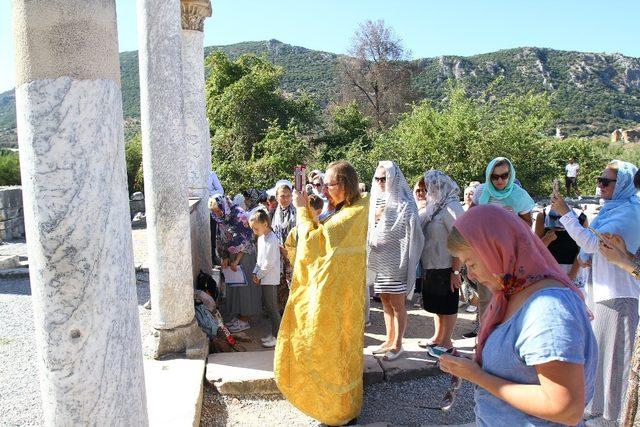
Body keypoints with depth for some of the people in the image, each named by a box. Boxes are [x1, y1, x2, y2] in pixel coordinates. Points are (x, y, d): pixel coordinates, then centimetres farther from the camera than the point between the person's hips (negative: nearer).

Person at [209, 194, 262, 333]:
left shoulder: (239, 217, -19)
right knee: (233, 285, 12)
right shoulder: (221, 220, 4)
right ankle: (237, 316, 24)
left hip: (245, 256, -7)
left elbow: (245, 242, -19)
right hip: (232, 256, 8)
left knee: (243, 284, -1)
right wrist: (225, 258, -1)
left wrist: (236, 261, -18)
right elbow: (222, 241, 11)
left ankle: (244, 320, 9)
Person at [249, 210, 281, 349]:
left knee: (272, 307, -2)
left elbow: (269, 263, -21)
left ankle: (277, 336, 8)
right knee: (267, 306, 15)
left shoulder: (271, 240, -19)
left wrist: (259, 275, -10)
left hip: (270, 279, -9)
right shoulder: (261, 237, 10)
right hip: (264, 278, 9)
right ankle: (274, 333, 25)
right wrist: (255, 273, 7)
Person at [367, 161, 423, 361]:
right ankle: (389, 340, 26)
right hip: (379, 260, 7)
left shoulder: (404, 204, -11)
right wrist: (375, 218, -4)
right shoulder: (377, 200, 10)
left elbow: (411, 234, -13)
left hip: (396, 261, -6)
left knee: (397, 304, 3)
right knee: (385, 302, 14)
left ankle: (397, 344, 15)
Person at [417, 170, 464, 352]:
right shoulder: (434, 206, 10)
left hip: (445, 268, -9)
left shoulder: (451, 208, -17)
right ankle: (437, 337, 34)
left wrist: (455, 271, -23)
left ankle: (446, 342, 18)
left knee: (447, 306, 5)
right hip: (431, 267, 9)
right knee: (436, 304, 19)